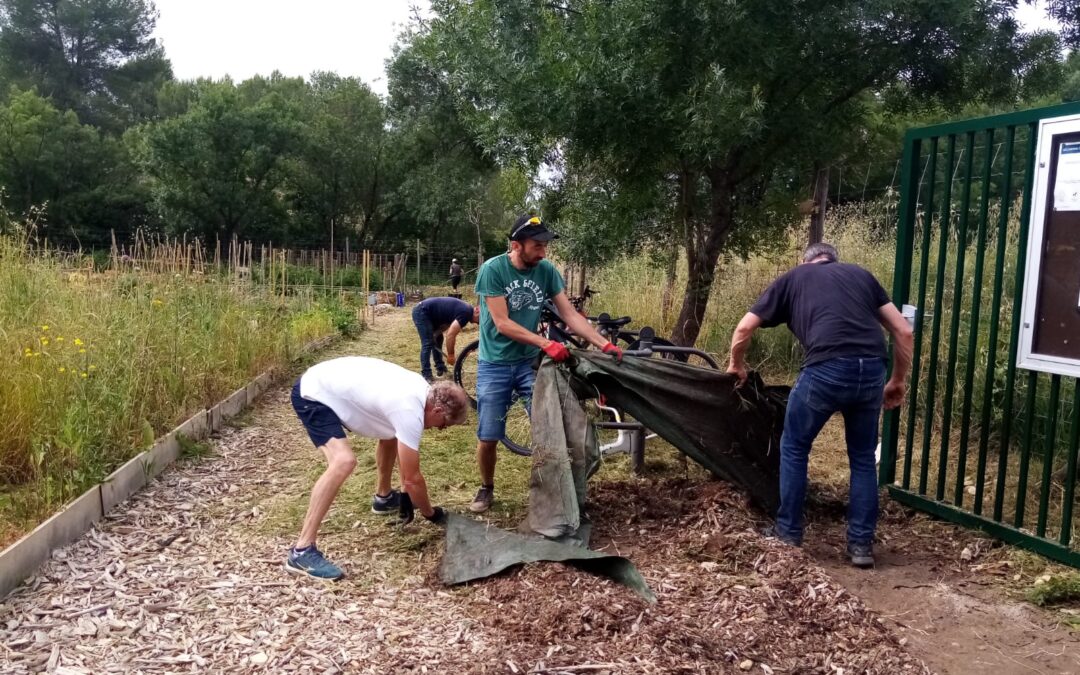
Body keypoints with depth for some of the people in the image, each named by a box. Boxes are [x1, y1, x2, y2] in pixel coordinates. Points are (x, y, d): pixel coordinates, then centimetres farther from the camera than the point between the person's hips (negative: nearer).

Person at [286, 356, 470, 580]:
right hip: (312, 394, -10)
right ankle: (301, 551, -24)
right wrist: (432, 514, -3)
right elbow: (412, 478, -19)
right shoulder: (410, 412, -27)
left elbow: (403, 448, 14)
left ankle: (383, 497, 42)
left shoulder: (422, 390, 0)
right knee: (344, 461, -30)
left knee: (392, 434, 21)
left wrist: (407, 495, 13)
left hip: (330, 385, 10)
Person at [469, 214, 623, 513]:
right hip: (495, 365, -3)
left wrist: (605, 344, -14)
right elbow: (502, 323, -20)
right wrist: (546, 343, -28)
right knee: (488, 437, 1)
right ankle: (486, 489, 25)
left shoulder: (547, 270, -5)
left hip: (530, 362, 3)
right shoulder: (492, 269, -17)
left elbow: (570, 315, -3)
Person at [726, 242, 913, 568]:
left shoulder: (792, 278, 22)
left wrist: (736, 365, 38)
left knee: (794, 448, 19)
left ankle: (788, 533, 26)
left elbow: (744, 329, 20)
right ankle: (861, 544, 25)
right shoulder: (861, 274, 27)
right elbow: (904, 332, 21)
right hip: (872, 370, 3)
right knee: (863, 457, 21)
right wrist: (898, 380, 31)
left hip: (827, 370, -3)